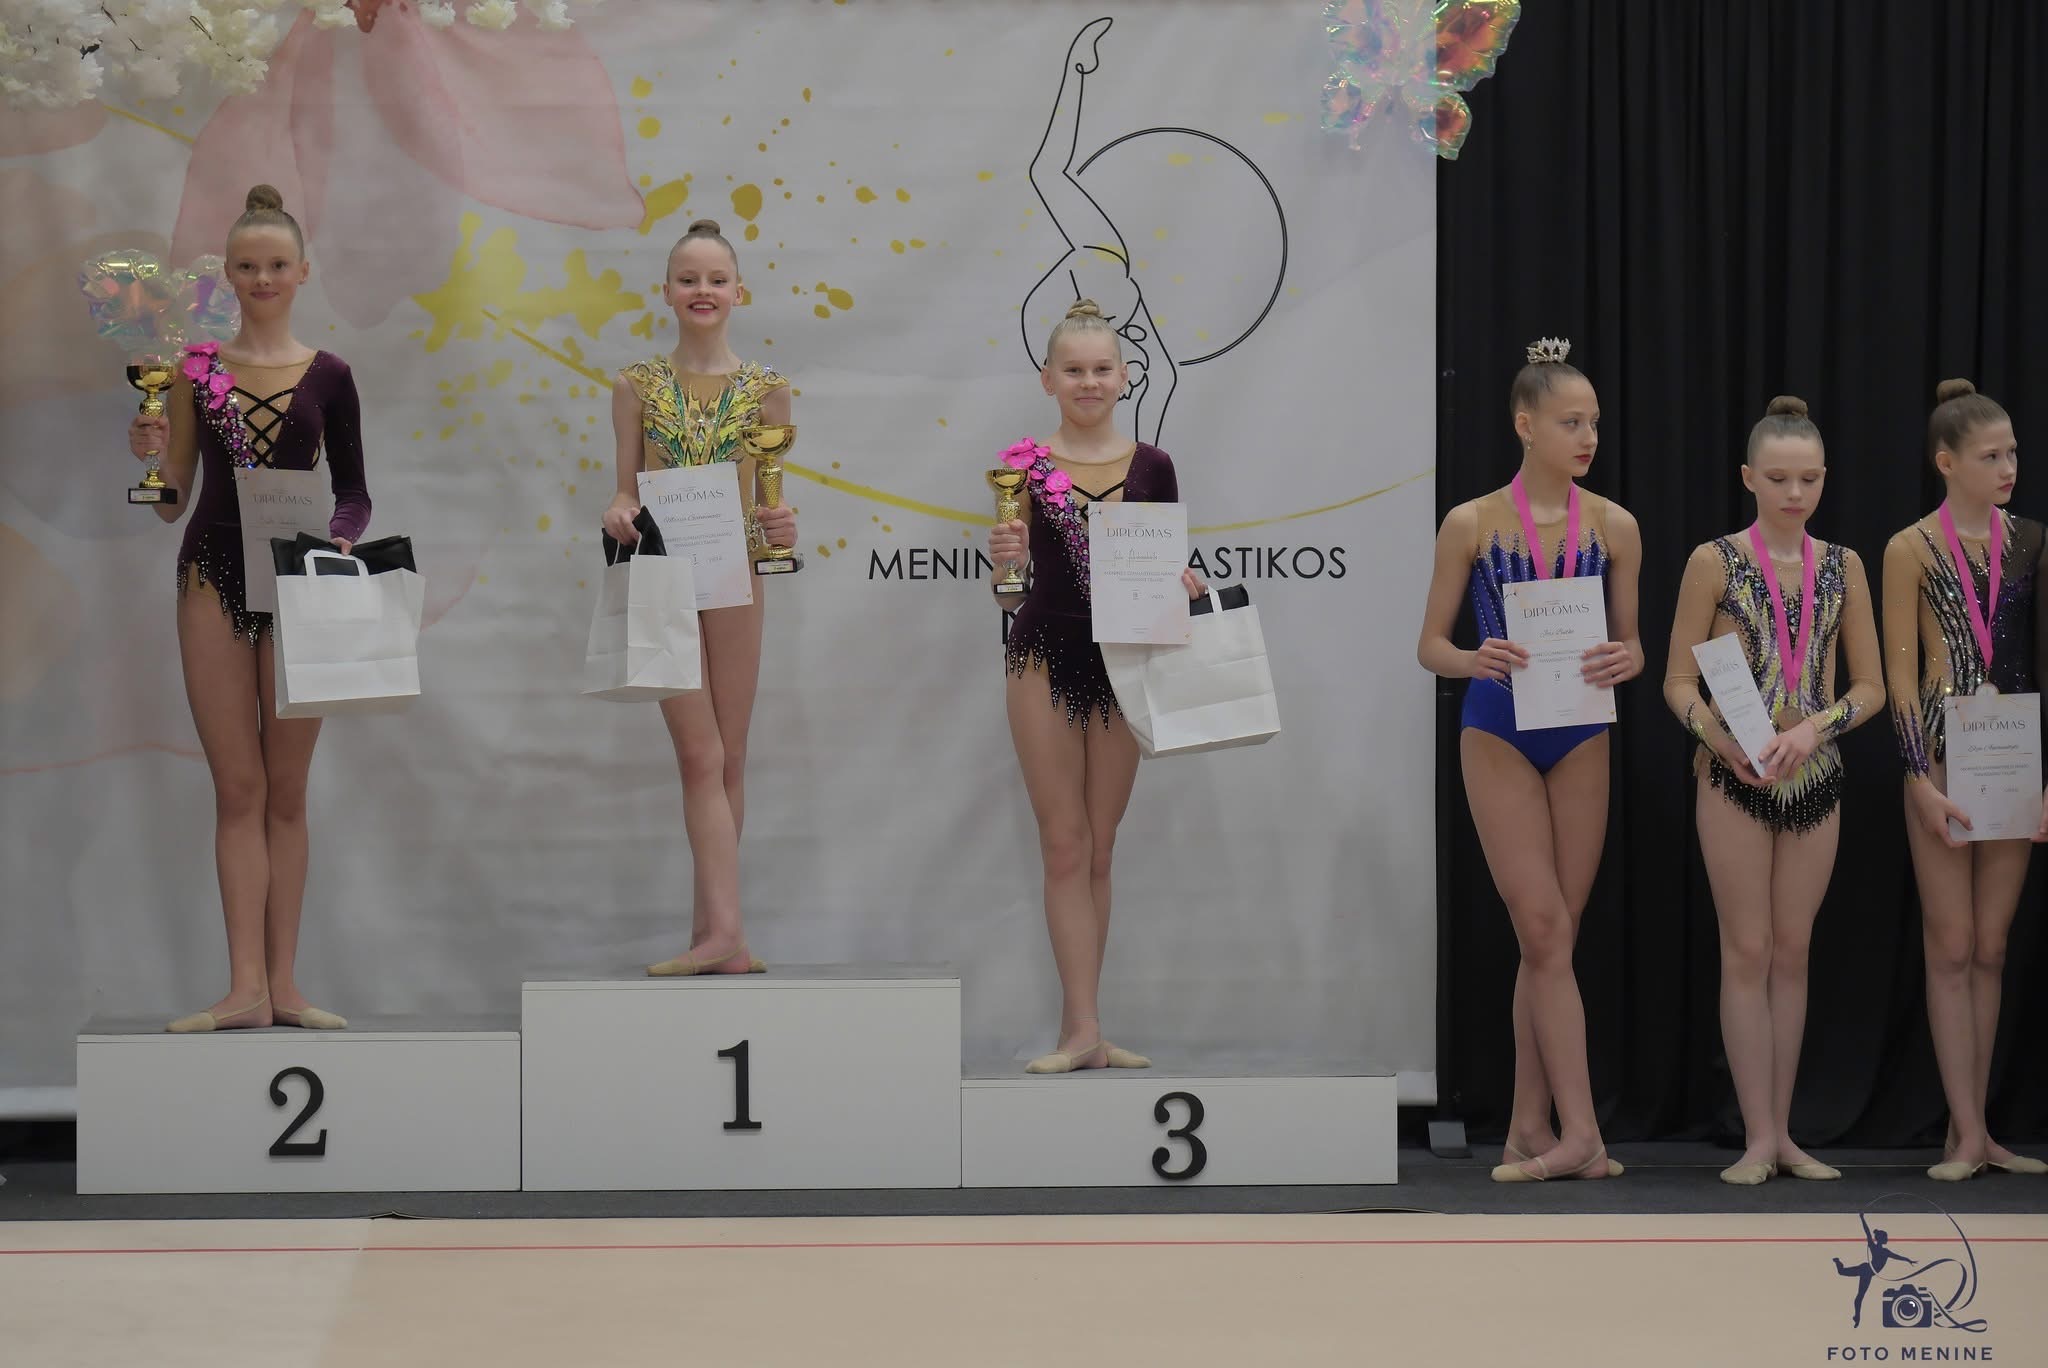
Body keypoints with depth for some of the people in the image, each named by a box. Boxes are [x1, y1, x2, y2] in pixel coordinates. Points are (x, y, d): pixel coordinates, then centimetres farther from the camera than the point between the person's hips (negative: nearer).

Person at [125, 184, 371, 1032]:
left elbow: (354, 491, 9)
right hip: (213, 577, 0)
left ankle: (282, 984, 8)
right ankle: (246, 987, -2)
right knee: (238, 788, -1)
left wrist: (341, 539, -11)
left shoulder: (326, 375, 5)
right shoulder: (195, 367, 5)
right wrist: (150, 455, -13)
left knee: (286, 793, 5)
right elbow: (170, 503, 6)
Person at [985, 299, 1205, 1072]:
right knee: (1065, 845, -2)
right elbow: (1012, 583, -3)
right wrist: (1004, 560, -25)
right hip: (1046, 658, -2)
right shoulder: (1025, 465, -2)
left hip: (1122, 660, 3)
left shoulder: (1151, 467, 5)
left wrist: (1184, 584, -9)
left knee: (1098, 850, 9)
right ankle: (1084, 1030, -2)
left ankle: (1077, 1027, 15)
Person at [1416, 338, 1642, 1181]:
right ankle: (1580, 1133, -9)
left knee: (1551, 937, 6)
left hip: (1582, 739, 3)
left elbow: (1630, 643, 8)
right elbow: (1431, 647, 1)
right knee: (1545, 931, -9)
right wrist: (1476, 660, -21)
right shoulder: (1470, 524, -3)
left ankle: (1530, 1129, 14)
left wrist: (1625, 660, -15)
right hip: (1500, 737, -3)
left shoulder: (1614, 527, 3)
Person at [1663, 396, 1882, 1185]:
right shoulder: (1715, 562, -3)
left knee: (1792, 952, 8)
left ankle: (1784, 1133, 14)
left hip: (1815, 777, 3)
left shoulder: (1842, 566, 6)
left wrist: (1813, 728, -12)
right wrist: (1719, 736, -21)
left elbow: (1870, 687, 6)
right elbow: (1678, 683, -3)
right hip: (1735, 777, -3)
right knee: (1748, 950, -2)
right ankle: (1758, 1139, 2)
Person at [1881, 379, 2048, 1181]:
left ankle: (1973, 1131, 13)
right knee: (1952, 947, -1)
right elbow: (1901, 675, -6)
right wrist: (1922, 783, -13)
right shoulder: (1911, 551, -4)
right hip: (1944, 757, -4)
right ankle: (1967, 1135, 2)